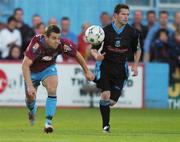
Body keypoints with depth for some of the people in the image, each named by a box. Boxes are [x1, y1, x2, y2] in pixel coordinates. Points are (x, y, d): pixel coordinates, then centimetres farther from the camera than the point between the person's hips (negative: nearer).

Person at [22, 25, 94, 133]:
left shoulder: (63, 45, -29)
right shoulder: (36, 44, -40)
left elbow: (77, 55, -9)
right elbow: (25, 65, -43)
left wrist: (87, 71, 0)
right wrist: (30, 86, -51)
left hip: (48, 68, 1)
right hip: (32, 71, -1)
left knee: (52, 90, -24)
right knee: (30, 98, 10)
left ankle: (48, 121, -16)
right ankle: (32, 110, 48)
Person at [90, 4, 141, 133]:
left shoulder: (132, 32, -2)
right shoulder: (105, 31, -9)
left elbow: (137, 49, 14)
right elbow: (93, 48, 0)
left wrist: (135, 65, 3)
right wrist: (96, 56, -22)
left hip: (120, 68, 2)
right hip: (105, 64, -2)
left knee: (112, 101, -2)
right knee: (106, 94, -20)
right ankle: (106, 125, -8)